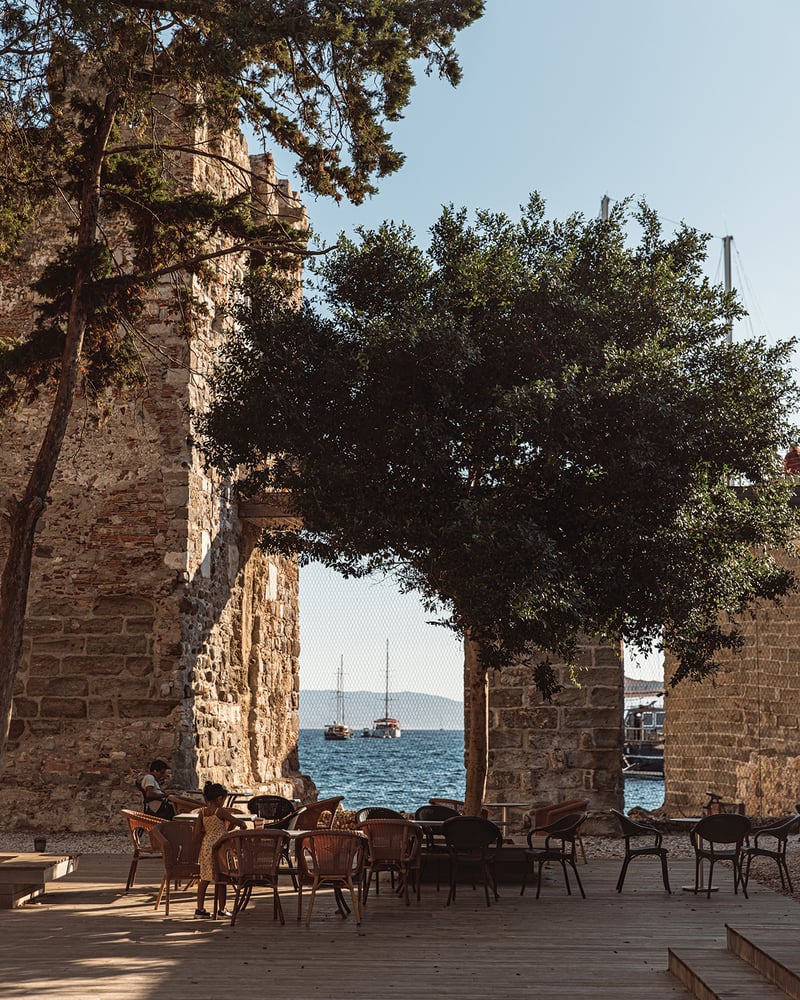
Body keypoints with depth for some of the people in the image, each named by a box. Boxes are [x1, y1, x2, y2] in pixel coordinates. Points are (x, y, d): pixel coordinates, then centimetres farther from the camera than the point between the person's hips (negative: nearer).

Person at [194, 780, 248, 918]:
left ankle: (200, 908, 13)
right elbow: (239, 822, -9)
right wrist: (243, 825, 13)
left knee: (204, 878, 11)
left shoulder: (202, 812, 4)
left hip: (206, 846, 6)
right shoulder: (221, 811, -12)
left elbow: (197, 833, 3)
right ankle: (222, 909, 7)